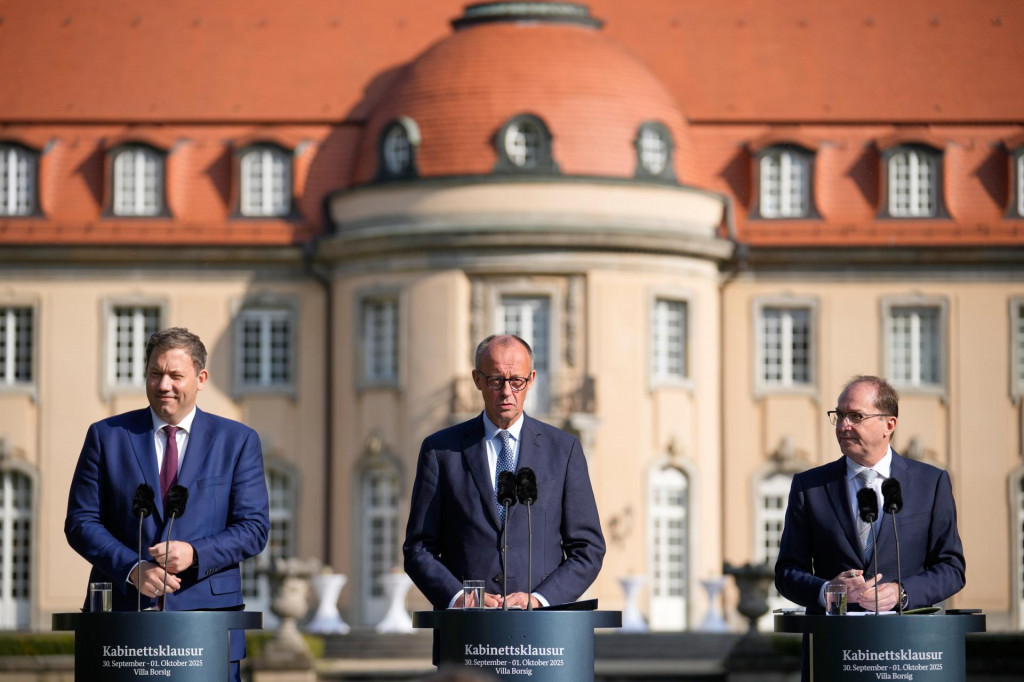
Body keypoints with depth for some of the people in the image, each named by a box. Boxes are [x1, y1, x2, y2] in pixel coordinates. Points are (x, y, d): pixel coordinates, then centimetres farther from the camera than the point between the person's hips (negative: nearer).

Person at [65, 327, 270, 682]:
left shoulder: (238, 440, 9)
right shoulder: (106, 436, 9)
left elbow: (254, 527, 3)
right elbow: (80, 521, 5)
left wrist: (194, 553, -14)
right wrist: (132, 569, -12)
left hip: (207, 614, 0)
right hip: (124, 612, 0)